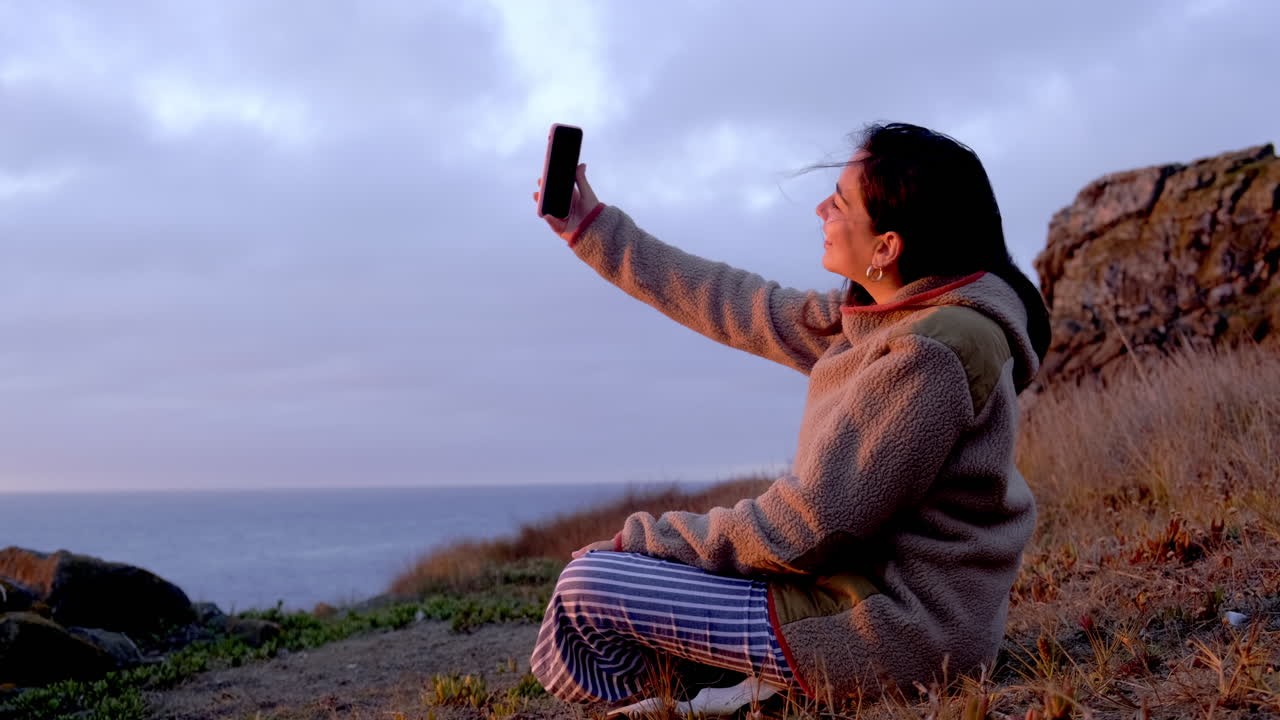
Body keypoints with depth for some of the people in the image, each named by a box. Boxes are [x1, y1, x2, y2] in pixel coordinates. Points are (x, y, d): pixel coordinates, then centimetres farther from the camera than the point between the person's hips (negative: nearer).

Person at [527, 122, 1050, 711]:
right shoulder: (876, 318, 4)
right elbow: (741, 308, 12)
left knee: (588, 587, -6)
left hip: (893, 630, -10)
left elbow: (810, 528, -25)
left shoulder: (930, 352, -25)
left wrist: (647, 539, -12)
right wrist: (592, 229, 17)